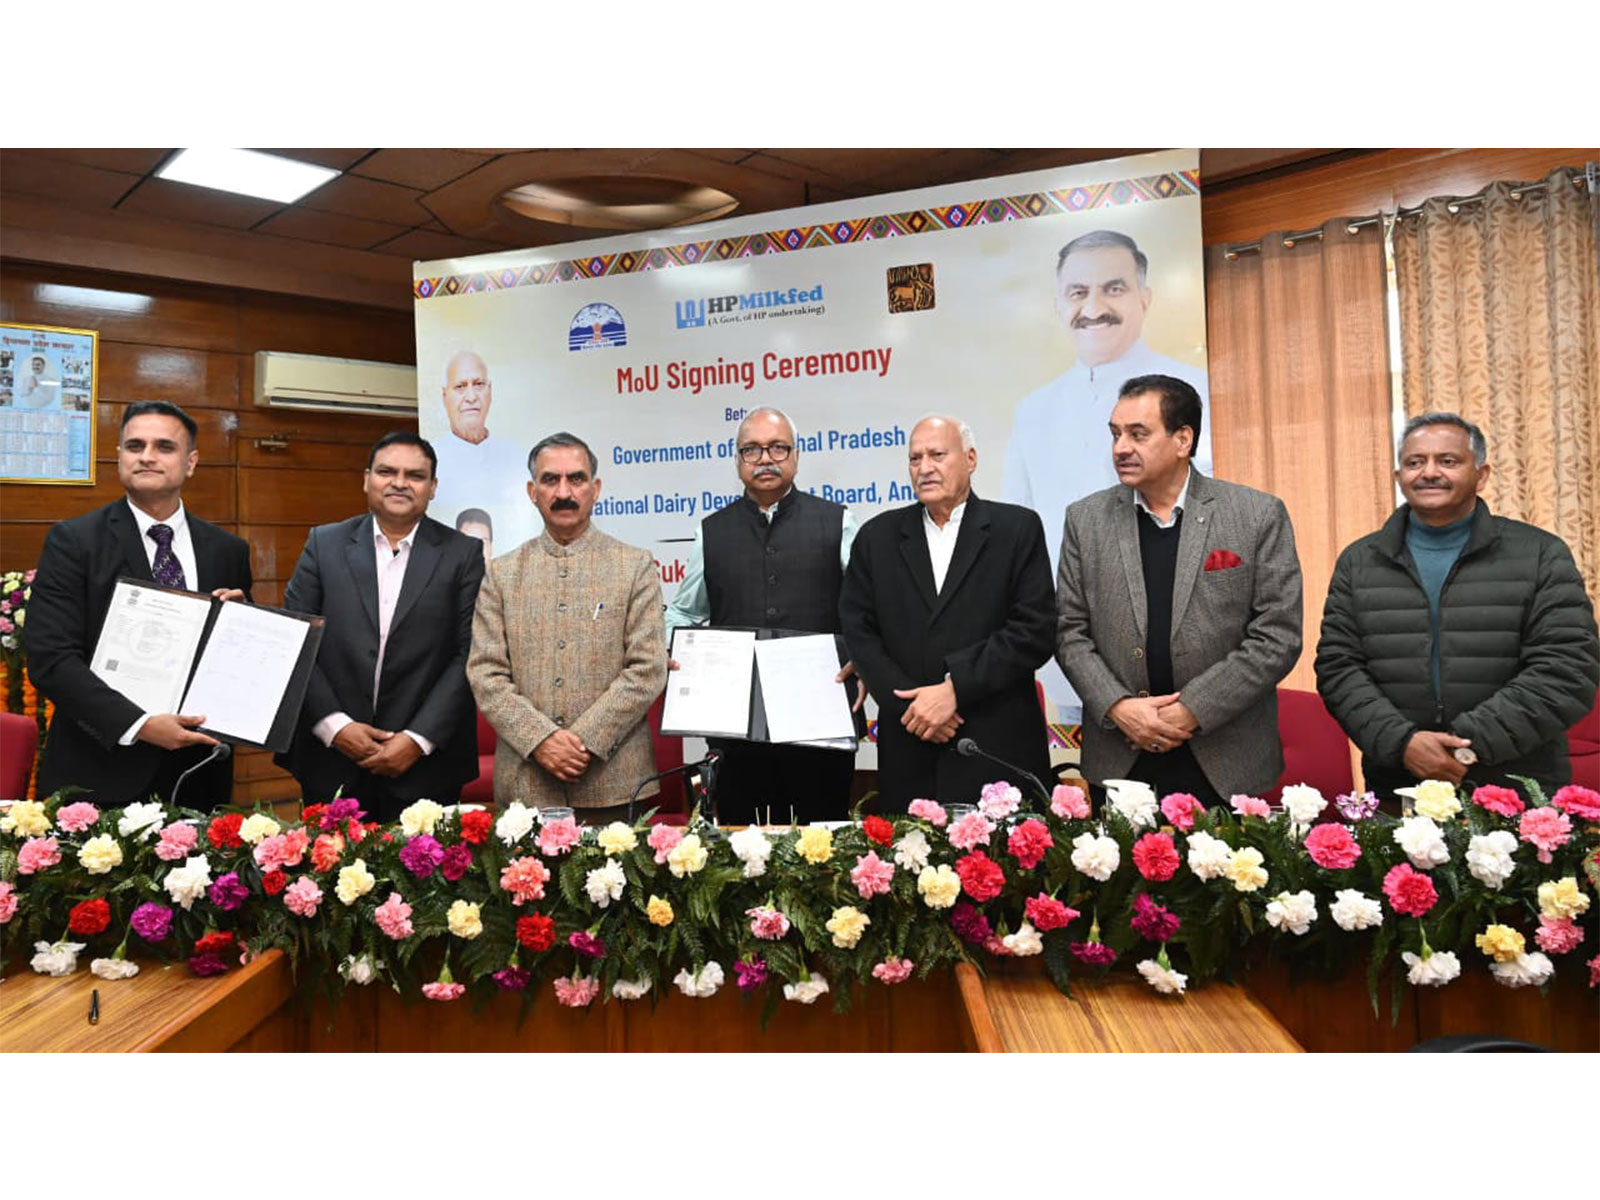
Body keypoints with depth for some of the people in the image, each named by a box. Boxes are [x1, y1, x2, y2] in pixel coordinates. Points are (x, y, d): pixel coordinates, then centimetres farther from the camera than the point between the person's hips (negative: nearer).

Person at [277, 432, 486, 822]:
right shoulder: (324, 544, 7)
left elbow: (469, 655, -4)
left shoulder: (463, 554, 1)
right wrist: (334, 725, -8)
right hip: (331, 758, 2)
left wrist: (419, 739, -11)